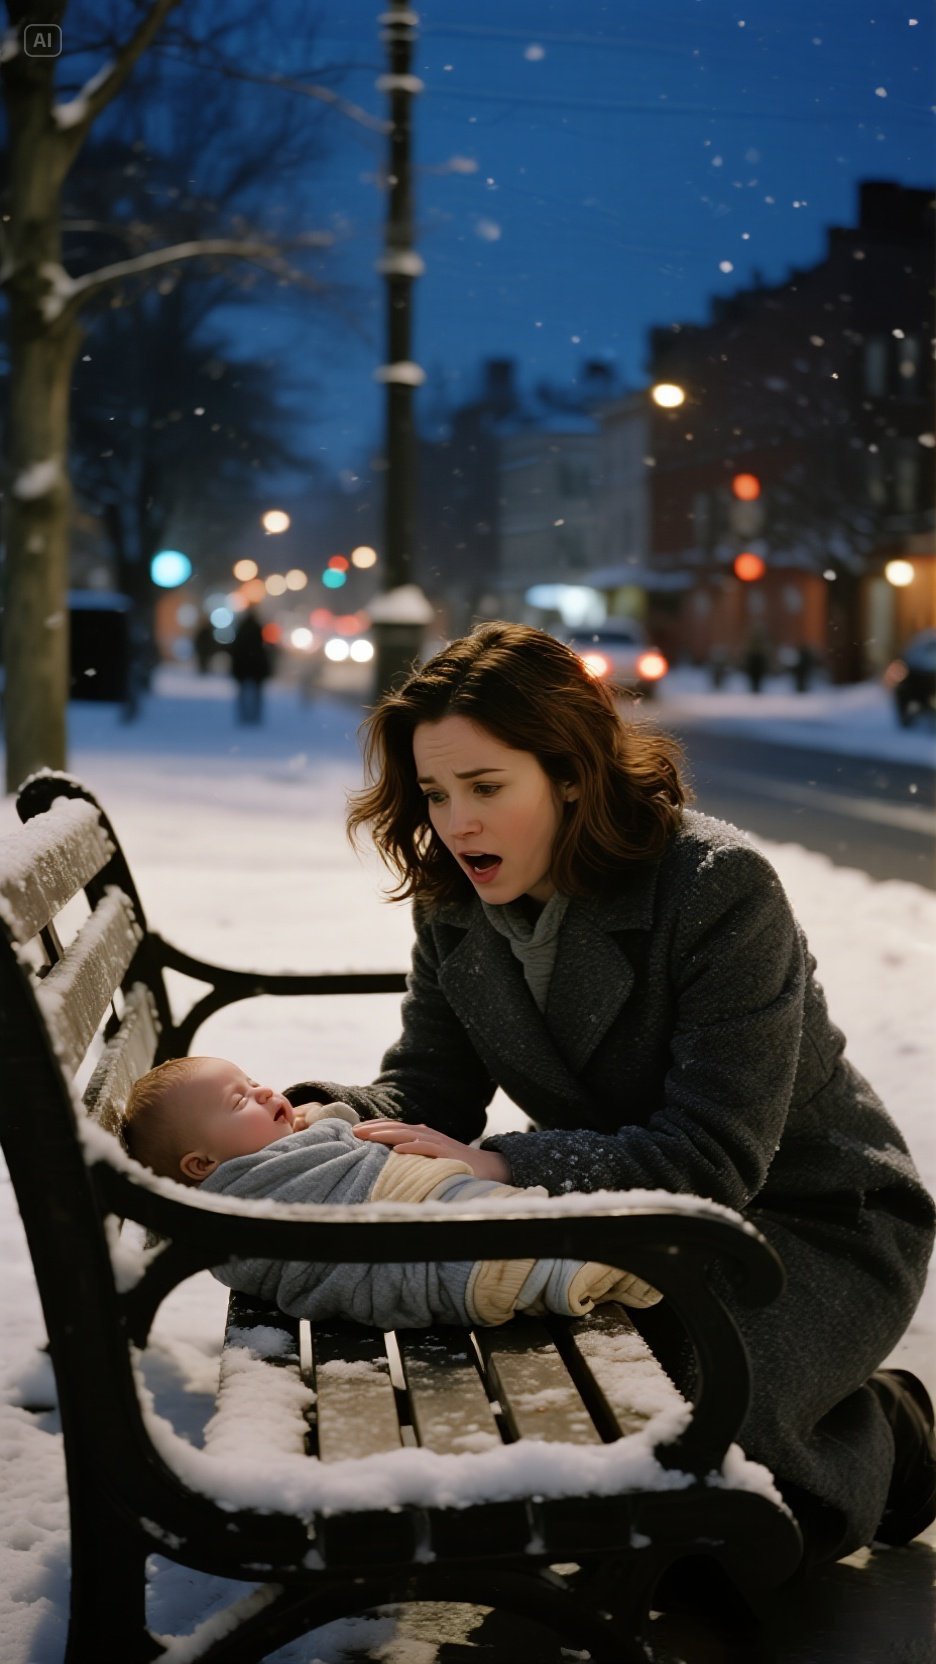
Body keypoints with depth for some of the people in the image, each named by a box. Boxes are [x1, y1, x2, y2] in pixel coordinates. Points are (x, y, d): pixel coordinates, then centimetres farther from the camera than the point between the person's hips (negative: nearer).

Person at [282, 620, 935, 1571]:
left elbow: (715, 1156, -29)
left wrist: (506, 1165, -37)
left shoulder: (718, 887, -26)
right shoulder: (455, 906, -4)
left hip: (813, 1220, -6)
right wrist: (325, 1118, -24)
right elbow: (426, 1086, -1)